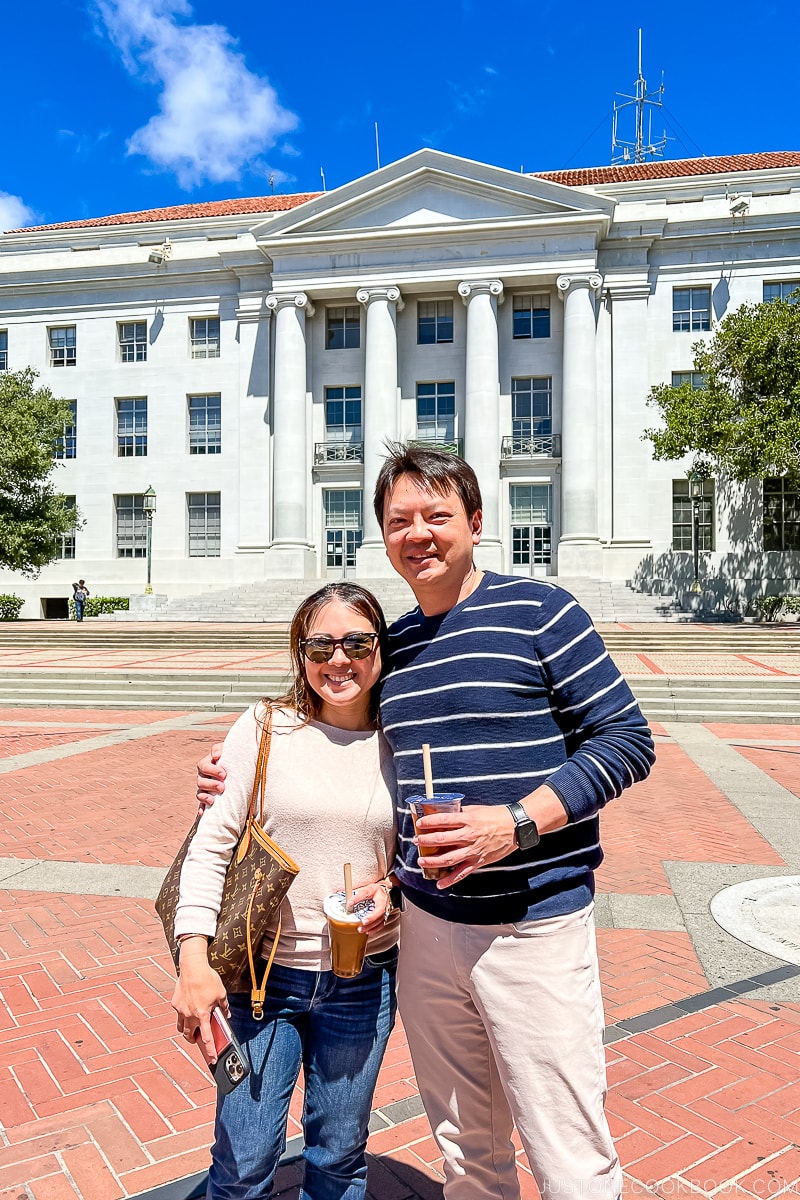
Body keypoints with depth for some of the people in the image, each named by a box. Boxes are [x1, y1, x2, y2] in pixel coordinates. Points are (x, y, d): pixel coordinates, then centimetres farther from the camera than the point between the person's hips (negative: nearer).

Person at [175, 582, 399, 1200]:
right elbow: (211, 845, -8)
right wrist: (194, 961, -14)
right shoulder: (265, 728, -9)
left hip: (364, 980, 2)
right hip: (261, 973, -1)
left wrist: (391, 886, -12)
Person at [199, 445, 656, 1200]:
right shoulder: (389, 645, 9)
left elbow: (627, 739, -9)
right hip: (426, 925, 5)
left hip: (534, 925, -5)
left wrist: (517, 823, -21)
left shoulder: (537, 611, -8)